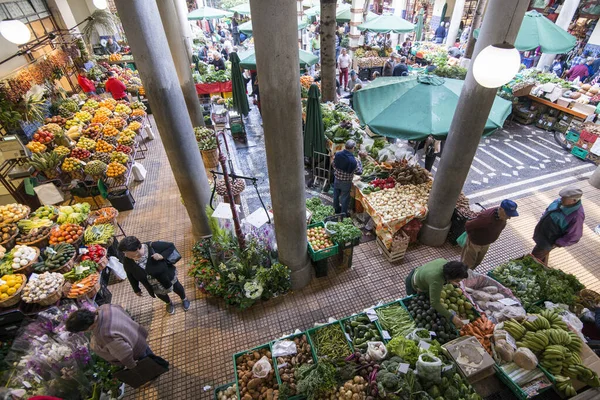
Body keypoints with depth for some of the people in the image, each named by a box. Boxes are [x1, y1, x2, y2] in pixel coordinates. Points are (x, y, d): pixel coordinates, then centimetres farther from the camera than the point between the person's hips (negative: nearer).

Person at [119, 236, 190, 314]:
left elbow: (171, 246, -22)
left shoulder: (152, 247, -35)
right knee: (161, 295, 30)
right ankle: (169, 303, 65)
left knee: (177, 288, 24)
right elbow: (130, 276, -4)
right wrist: (136, 289, 5)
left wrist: (162, 256, -38)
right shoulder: (127, 262, -23)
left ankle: (184, 299, 58)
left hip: (167, 277, -3)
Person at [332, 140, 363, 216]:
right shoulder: (353, 160, -27)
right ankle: (343, 214, 30)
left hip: (337, 180, 5)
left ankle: (336, 209, 45)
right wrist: (359, 162, -2)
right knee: (345, 198, 14)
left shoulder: (337, 154, -15)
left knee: (336, 195, 24)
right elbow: (359, 172, -15)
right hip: (346, 183, -4)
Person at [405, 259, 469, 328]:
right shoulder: (436, 280, -44)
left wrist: (449, 281, -5)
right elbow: (435, 303, -40)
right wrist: (452, 317, -38)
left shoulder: (446, 263, -22)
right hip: (413, 285, -7)